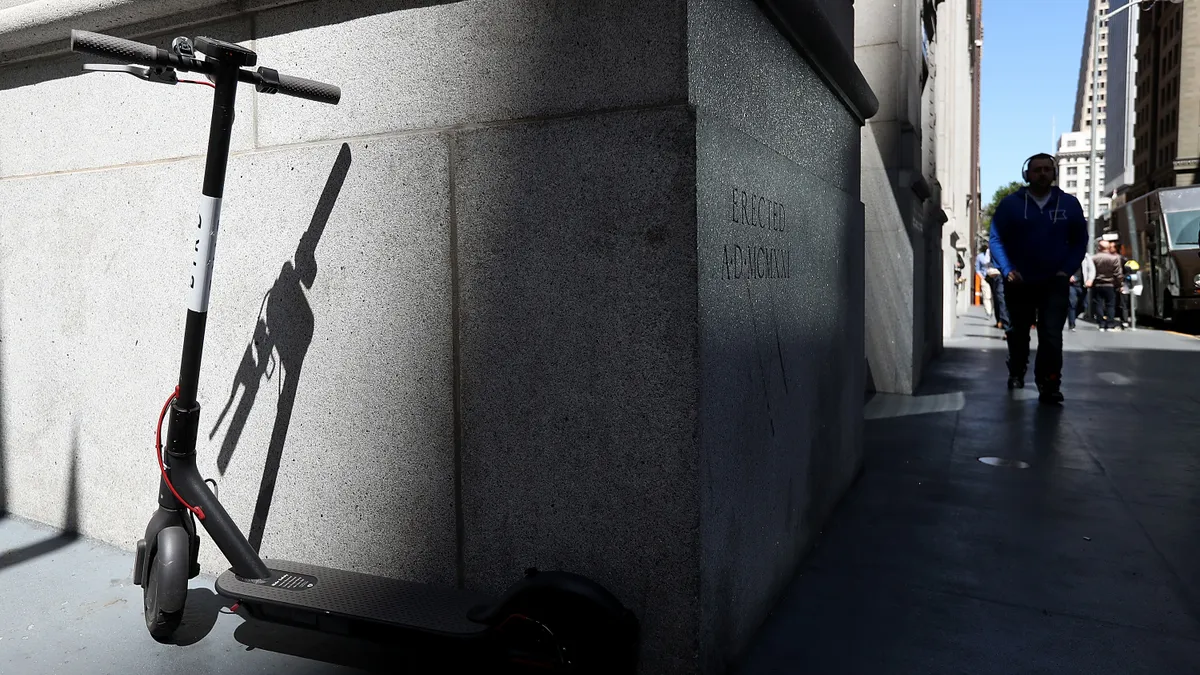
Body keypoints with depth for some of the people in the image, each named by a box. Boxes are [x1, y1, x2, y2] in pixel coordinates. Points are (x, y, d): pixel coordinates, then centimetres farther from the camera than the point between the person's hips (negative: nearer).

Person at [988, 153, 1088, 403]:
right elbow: (996, 239, -3)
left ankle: (1049, 385, -12)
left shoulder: (1069, 204, 3)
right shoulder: (1010, 204, -2)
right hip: (1019, 283, 0)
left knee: (1052, 334, -13)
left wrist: (1067, 270, -5)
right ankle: (1016, 374, 38)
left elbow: (1080, 241, 8)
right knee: (1018, 332, 17)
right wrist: (1008, 270, -14)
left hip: (1055, 283, 0)